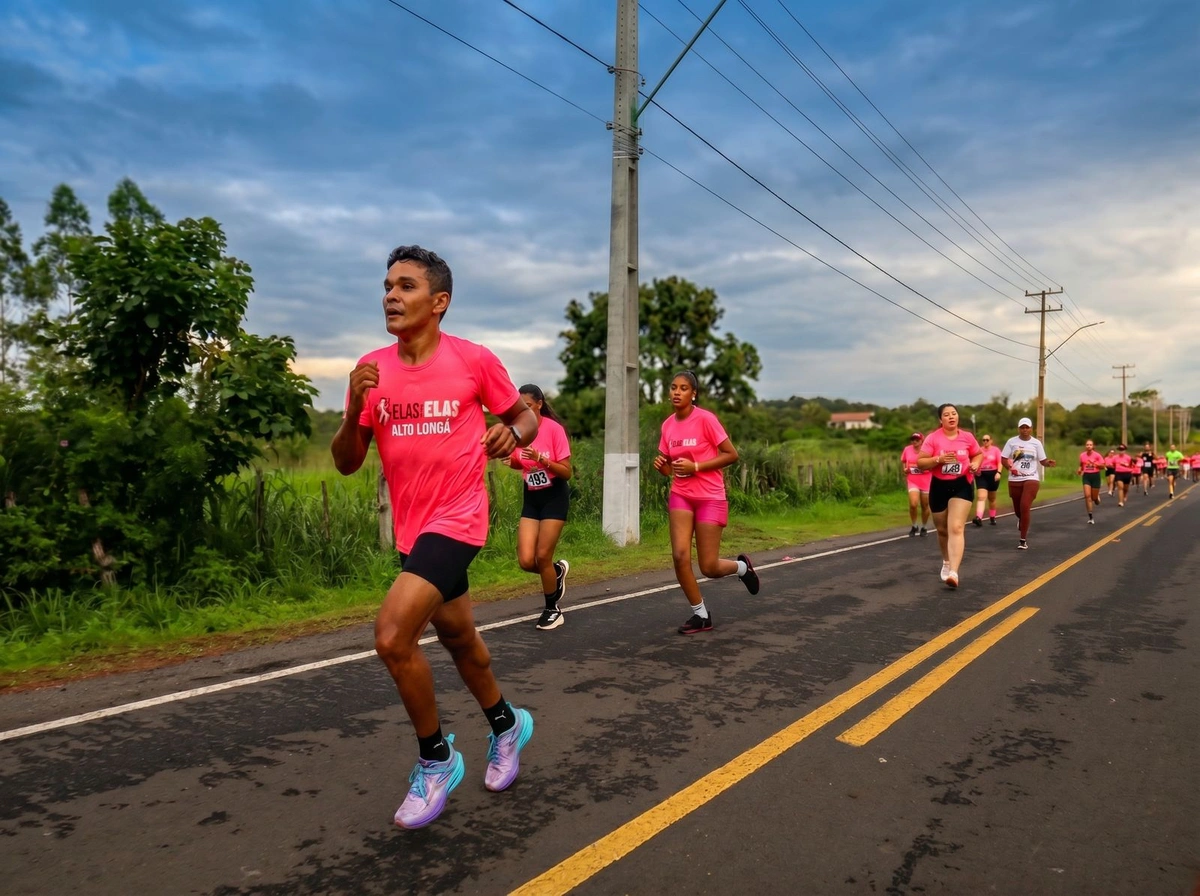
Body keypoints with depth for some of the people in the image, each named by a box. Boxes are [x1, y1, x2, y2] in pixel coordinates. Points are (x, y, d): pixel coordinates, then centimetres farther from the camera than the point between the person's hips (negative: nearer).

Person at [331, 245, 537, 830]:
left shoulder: (474, 360, -10)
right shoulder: (371, 370, 1)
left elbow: (525, 416, 5)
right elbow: (346, 464, 2)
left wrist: (511, 434, -19)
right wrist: (355, 408, -17)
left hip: (456, 520, -6)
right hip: (410, 526, 6)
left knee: (392, 636, -20)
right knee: (458, 637, 22)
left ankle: (435, 759, 4)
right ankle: (506, 725, 48)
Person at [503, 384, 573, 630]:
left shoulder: (554, 429, -17)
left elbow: (567, 472, -16)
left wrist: (541, 458, -31)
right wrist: (510, 461, -10)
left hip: (554, 498, -4)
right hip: (530, 499, 4)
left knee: (543, 556, -7)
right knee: (526, 561, -6)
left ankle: (553, 609, 16)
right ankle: (557, 571, 28)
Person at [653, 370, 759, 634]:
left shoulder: (706, 419, -13)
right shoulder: (668, 425, 4)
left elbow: (731, 454, -13)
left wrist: (695, 467, -20)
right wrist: (660, 465, -10)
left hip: (710, 497, -5)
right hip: (681, 496, 5)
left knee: (709, 568, -3)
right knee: (680, 556, -11)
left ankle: (742, 566, 33)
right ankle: (701, 615, 9)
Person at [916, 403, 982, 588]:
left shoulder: (967, 437, -1)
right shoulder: (932, 438, -7)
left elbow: (979, 454, 17)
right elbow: (920, 462, -9)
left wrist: (975, 464, -4)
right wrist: (939, 459, -24)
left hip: (962, 485, -1)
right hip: (939, 486, 1)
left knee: (956, 528, -16)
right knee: (942, 530, 15)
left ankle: (953, 572, -23)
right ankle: (947, 561, 42)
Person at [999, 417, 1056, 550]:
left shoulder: (1036, 443, 0)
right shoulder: (1011, 442, 0)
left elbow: (1042, 460, 3)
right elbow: (1003, 459, 1)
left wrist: (1049, 463, -19)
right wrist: (1010, 468, -17)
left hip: (1031, 479, -2)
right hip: (1015, 480, 2)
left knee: (1025, 507, -16)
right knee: (1018, 509, 12)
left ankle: (1023, 540, -9)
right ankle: (1021, 519, 53)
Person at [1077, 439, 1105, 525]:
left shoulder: (1097, 455, -7)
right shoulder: (1082, 455, 1)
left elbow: (1103, 466, -5)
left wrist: (1095, 464, -21)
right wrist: (1079, 470, -4)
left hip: (1095, 476, -1)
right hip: (1086, 476, 1)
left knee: (1094, 497, 5)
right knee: (1087, 496, -12)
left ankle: (1097, 497, 48)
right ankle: (1090, 518, -9)